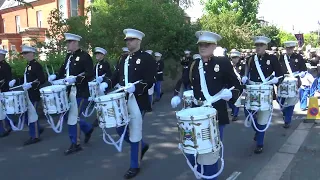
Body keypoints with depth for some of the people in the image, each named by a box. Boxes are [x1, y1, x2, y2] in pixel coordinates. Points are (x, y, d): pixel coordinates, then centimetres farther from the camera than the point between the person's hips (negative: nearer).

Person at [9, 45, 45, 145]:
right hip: (27, 95, 9)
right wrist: (15, 81, 8)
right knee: (26, 115, 13)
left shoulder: (37, 65, -13)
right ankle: (38, 128, 29)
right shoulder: (28, 65, 15)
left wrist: (31, 85, -29)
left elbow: (42, 80, -20)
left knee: (31, 114, -3)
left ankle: (35, 136, 8)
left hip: (33, 95, -9)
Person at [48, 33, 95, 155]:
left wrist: (75, 79, -28)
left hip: (81, 93, -8)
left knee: (73, 117, -4)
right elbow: (63, 71, 17)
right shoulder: (69, 56, 14)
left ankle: (75, 144, 9)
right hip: (70, 92, 8)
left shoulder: (85, 56, -10)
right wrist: (55, 77, -2)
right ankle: (88, 129, 37)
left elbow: (90, 74, -18)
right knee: (73, 116, 13)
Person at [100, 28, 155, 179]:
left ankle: (135, 166, 20)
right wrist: (106, 84, -6)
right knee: (120, 130, 13)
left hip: (138, 102, -7)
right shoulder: (124, 60, 15)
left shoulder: (147, 58, -8)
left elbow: (150, 81, -16)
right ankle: (142, 145, 38)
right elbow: (116, 76, 13)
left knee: (134, 133, 2)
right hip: (123, 101, 7)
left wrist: (135, 87, -29)